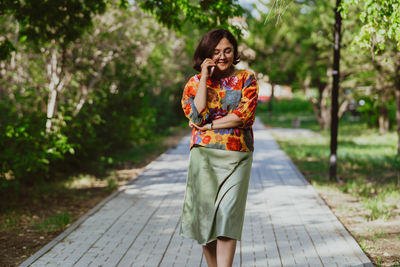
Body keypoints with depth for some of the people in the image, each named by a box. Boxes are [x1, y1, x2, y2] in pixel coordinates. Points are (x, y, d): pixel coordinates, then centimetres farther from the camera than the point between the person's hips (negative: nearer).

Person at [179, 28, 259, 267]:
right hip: (204, 155, 1)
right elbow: (197, 114, -8)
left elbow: (244, 116, -6)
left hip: (237, 157, -1)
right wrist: (205, 77, -6)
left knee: (227, 213, -11)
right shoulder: (195, 82, 10)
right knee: (206, 212, 0)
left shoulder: (247, 79, 7)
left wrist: (209, 126, -7)